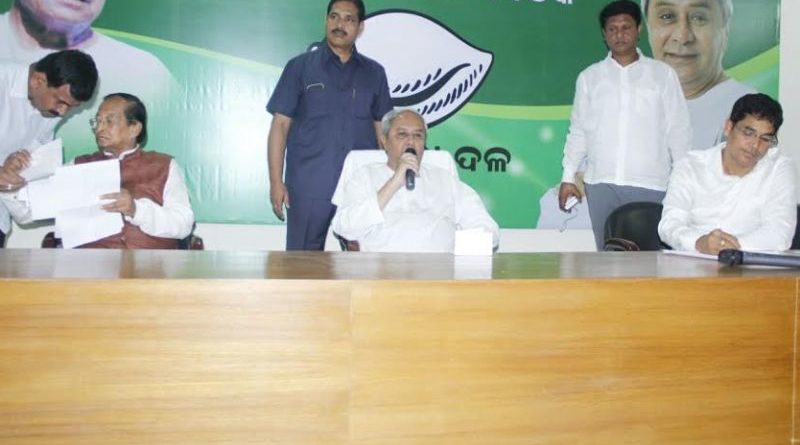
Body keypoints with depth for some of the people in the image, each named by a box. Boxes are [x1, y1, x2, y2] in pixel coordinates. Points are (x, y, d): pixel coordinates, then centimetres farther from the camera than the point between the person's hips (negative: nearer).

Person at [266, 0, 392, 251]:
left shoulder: (374, 73, 10)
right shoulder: (300, 67, 4)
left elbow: (382, 129, 13)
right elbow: (280, 125, 2)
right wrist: (276, 181, -6)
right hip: (309, 187, -2)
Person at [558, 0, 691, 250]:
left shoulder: (662, 74, 6)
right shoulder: (589, 77, 10)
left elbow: (678, 131, 6)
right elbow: (578, 131, 12)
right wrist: (568, 177, 7)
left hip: (650, 185, -1)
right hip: (601, 184, 2)